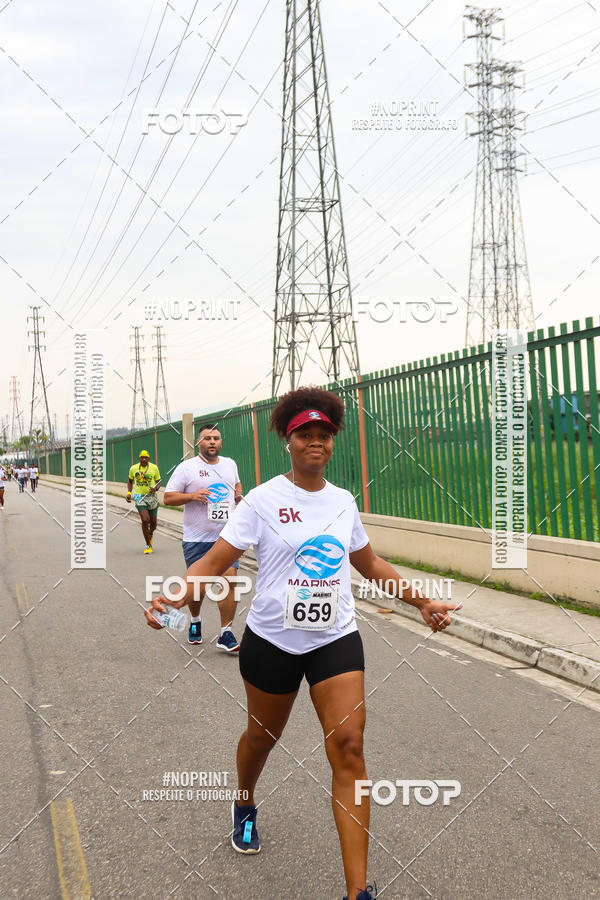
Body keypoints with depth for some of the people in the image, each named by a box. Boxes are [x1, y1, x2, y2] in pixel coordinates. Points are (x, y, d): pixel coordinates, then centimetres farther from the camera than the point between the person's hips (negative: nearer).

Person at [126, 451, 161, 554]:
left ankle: (151, 534, 45)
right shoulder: (133, 468, -1)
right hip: (139, 497, -1)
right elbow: (130, 480, 17)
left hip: (151, 496, 1)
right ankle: (148, 545, -1)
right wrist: (129, 493, 5)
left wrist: (155, 489, -17)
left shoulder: (154, 468, -2)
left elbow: (159, 482, 5)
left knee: (153, 523, 8)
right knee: (145, 520, -17)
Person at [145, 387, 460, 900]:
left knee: (348, 746, -10)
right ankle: (246, 808, 52)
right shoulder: (263, 500, -8)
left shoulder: (343, 501, 5)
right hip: (272, 640, -2)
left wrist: (422, 602, 19)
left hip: (337, 640, 2)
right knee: (263, 736, 16)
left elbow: (369, 563, 20)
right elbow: (217, 560, -11)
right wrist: (181, 595, -30)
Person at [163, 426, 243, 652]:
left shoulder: (230, 464, 12)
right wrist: (192, 496, -18)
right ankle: (195, 621, 35)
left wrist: (239, 494, 9)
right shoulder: (187, 467, -2)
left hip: (227, 536, 2)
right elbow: (168, 497, -3)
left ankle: (226, 634, -3)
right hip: (196, 539, -2)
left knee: (229, 580, -10)